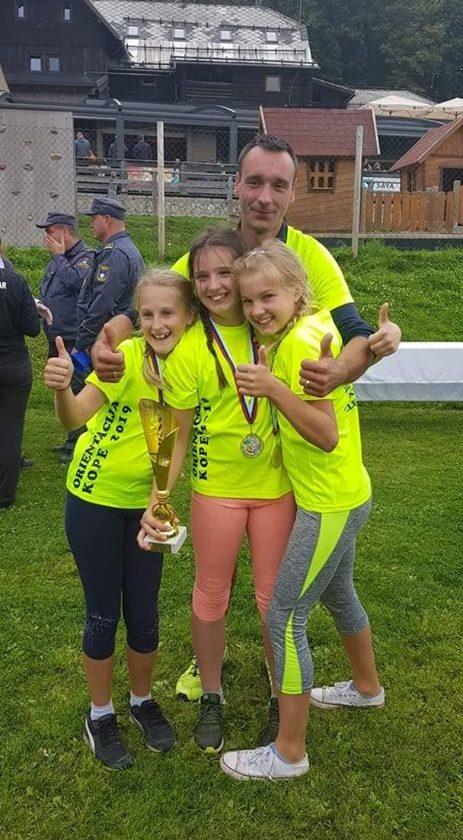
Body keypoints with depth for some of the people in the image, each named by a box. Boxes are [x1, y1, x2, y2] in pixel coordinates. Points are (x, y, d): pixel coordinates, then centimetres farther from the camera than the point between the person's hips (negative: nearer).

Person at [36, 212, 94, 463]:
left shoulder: (86, 257, -10)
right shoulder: (56, 260, 17)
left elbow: (74, 280, -28)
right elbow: (45, 290, 28)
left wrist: (59, 256, -14)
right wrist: (40, 305, 8)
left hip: (75, 340, -9)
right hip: (56, 339, 9)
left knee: (74, 390, -6)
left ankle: (78, 444, 4)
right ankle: (72, 440, 27)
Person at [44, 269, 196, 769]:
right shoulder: (127, 355, -20)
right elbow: (75, 419, -30)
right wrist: (61, 389, -49)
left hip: (146, 503, 3)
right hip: (95, 499, -3)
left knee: (144, 612, 11)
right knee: (103, 613, 9)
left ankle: (142, 701, 38)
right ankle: (100, 714, 32)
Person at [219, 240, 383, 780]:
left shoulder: (302, 342, -23)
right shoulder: (312, 326, 2)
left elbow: (326, 435, -26)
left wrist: (273, 388, -32)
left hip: (330, 504, -10)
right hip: (343, 496, 10)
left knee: (283, 618, -2)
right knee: (337, 594, 28)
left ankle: (288, 753, 13)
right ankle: (366, 687, 52)